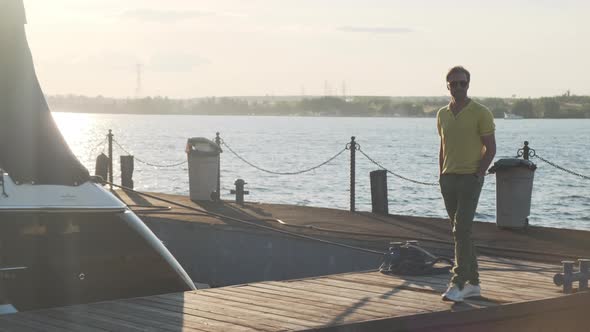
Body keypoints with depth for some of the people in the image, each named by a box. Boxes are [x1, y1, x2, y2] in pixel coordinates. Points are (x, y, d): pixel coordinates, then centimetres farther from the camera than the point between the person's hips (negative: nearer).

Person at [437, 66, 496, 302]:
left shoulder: (481, 113, -5)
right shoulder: (442, 114, 12)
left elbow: (490, 148, -5)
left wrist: (478, 175, -12)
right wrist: (442, 176, 11)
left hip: (470, 178, -6)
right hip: (449, 178, 6)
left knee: (461, 230, -15)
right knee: (460, 232, 10)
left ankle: (458, 284, -16)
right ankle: (473, 283, 18)